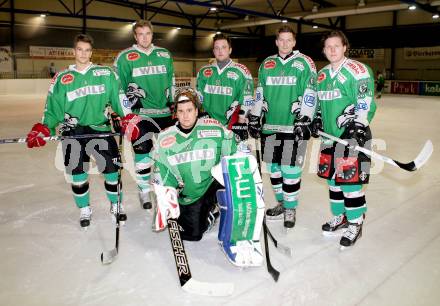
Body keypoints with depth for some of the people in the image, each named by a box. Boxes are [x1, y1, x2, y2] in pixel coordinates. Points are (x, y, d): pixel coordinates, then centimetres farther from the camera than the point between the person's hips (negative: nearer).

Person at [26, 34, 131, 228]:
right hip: (74, 131, 1)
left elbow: (118, 98, 2)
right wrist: (44, 128, -6)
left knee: (112, 168, -1)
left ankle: (116, 204, 23)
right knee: (77, 173, 3)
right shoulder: (62, 78, 7)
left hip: (101, 128, 0)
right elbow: (53, 107, 7)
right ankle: (84, 209, 25)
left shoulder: (105, 74, 5)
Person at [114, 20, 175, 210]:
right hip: (140, 112, -4)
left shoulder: (165, 55, 9)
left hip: (164, 111, 4)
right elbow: (116, 85, 1)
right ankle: (144, 191, 12)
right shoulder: (125, 57, -3)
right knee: (142, 149, -7)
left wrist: (173, 104, 14)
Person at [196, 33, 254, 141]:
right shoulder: (204, 71, 10)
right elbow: (198, 96, 18)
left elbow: (247, 99, -3)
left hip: (234, 125, -4)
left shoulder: (241, 71, -2)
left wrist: (242, 117, -7)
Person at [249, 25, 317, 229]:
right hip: (270, 125, 5)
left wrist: (304, 119, -14)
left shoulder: (304, 63, -1)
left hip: (294, 125, -5)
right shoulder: (266, 64, 13)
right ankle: (281, 203, 30)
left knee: (290, 167, -3)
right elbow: (260, 93, 16)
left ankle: (290, 208, 14)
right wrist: (254, 118, 13)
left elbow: (309, 93, -7)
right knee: (273, 166, 11)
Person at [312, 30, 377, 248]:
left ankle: (355, 224, 11)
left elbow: (366, 102, -14)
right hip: (330, 134, 7)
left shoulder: (358, 70, -8)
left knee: (350, 179, -6)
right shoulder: (322, 74, 15)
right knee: (332, 177, 13)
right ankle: (340, 217, 30)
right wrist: (317, 120, 12)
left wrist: (358, 127, -22)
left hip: (352, 134, -7)